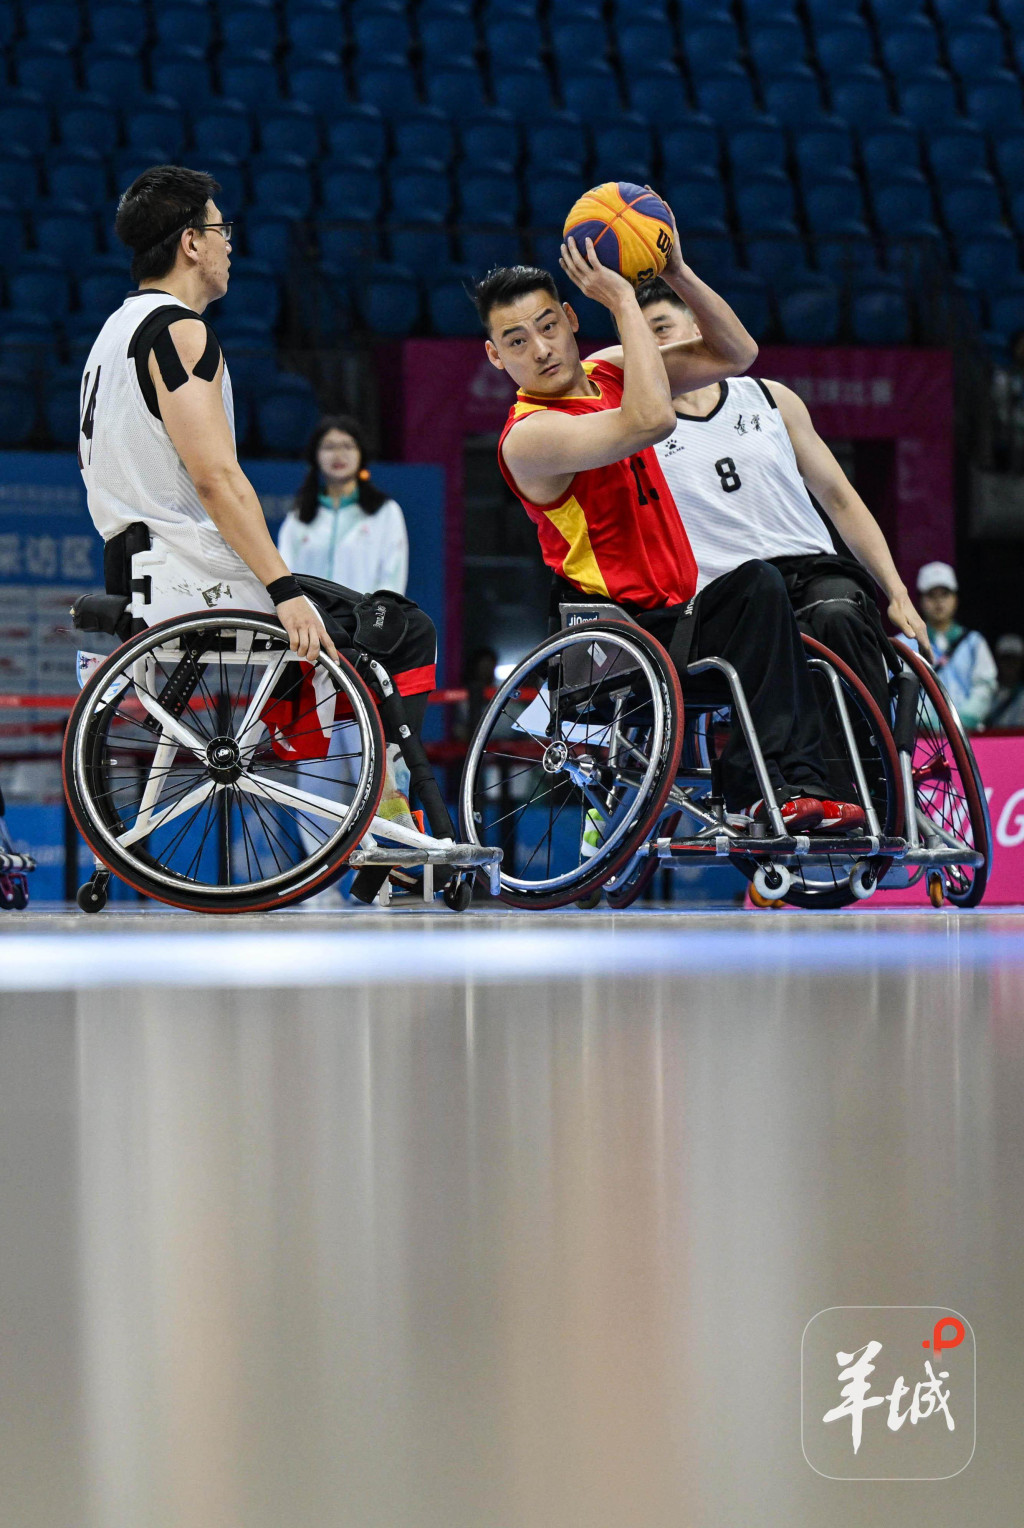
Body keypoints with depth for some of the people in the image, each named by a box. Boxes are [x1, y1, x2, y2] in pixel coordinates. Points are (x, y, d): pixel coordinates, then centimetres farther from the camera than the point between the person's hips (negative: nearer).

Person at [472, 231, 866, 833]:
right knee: (757, 585, -30)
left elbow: (734, 354, 9)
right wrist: (624, 300, -26)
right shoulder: (528, 437, -15)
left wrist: (676, 273, -6)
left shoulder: (607, 372, 11)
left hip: (678, 617, 8)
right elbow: (651, 422, -31)